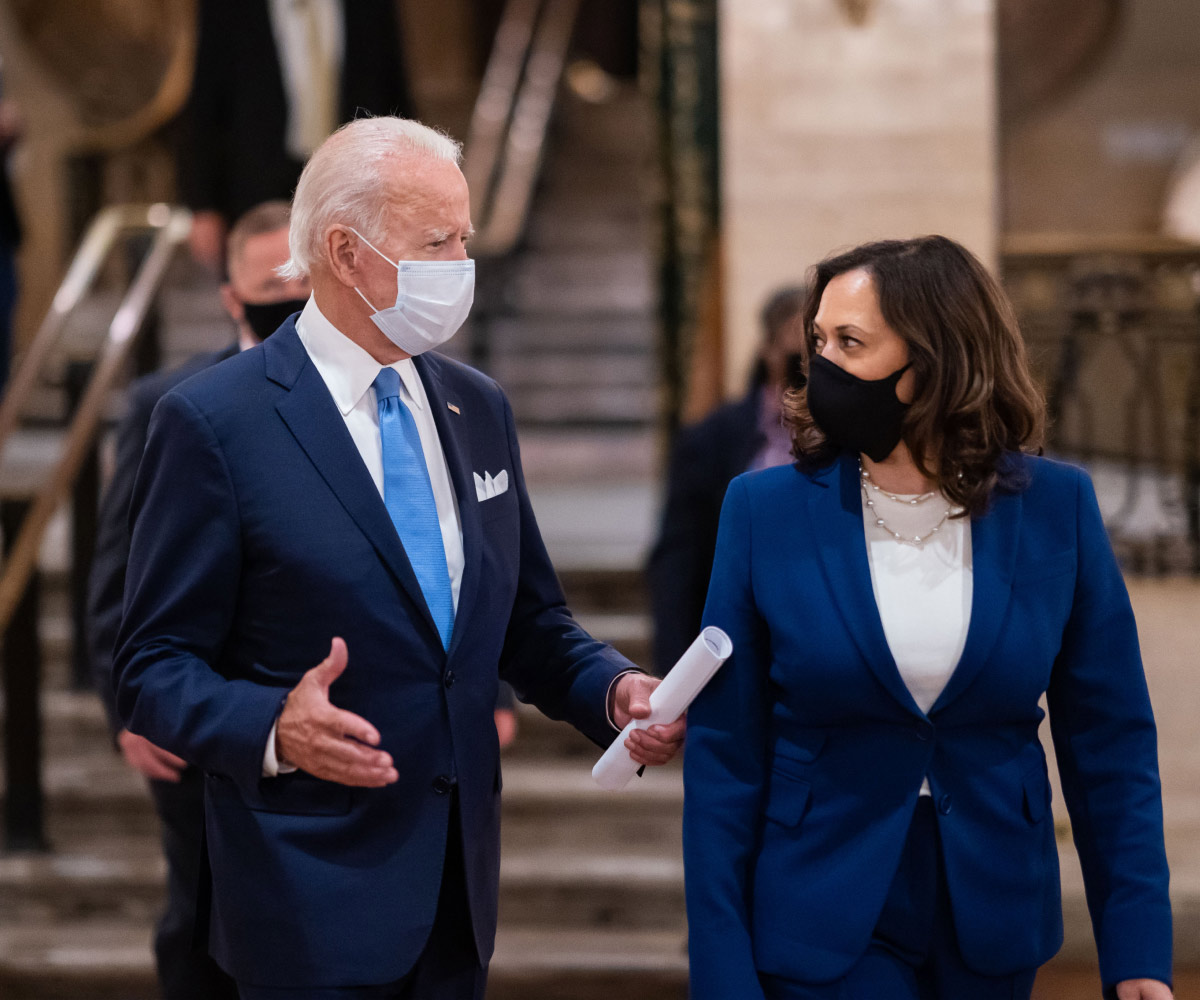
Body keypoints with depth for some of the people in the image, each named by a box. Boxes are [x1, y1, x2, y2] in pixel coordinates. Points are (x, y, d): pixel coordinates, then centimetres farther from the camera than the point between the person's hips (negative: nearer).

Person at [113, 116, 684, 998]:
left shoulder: (479, 408, 11)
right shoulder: (214, 422, -10)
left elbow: (528, 620, 18)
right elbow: (156, 669, -10)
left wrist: (613, 691, -2)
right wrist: (276, 728, -29)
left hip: (460, 888, 6)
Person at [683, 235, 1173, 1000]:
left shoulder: (1056, 509, -4)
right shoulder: (766, 509, -6)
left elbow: (1111, 744, 0)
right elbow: (724, 755, -4)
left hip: (992, 932, 2)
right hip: (823, 933, -2)